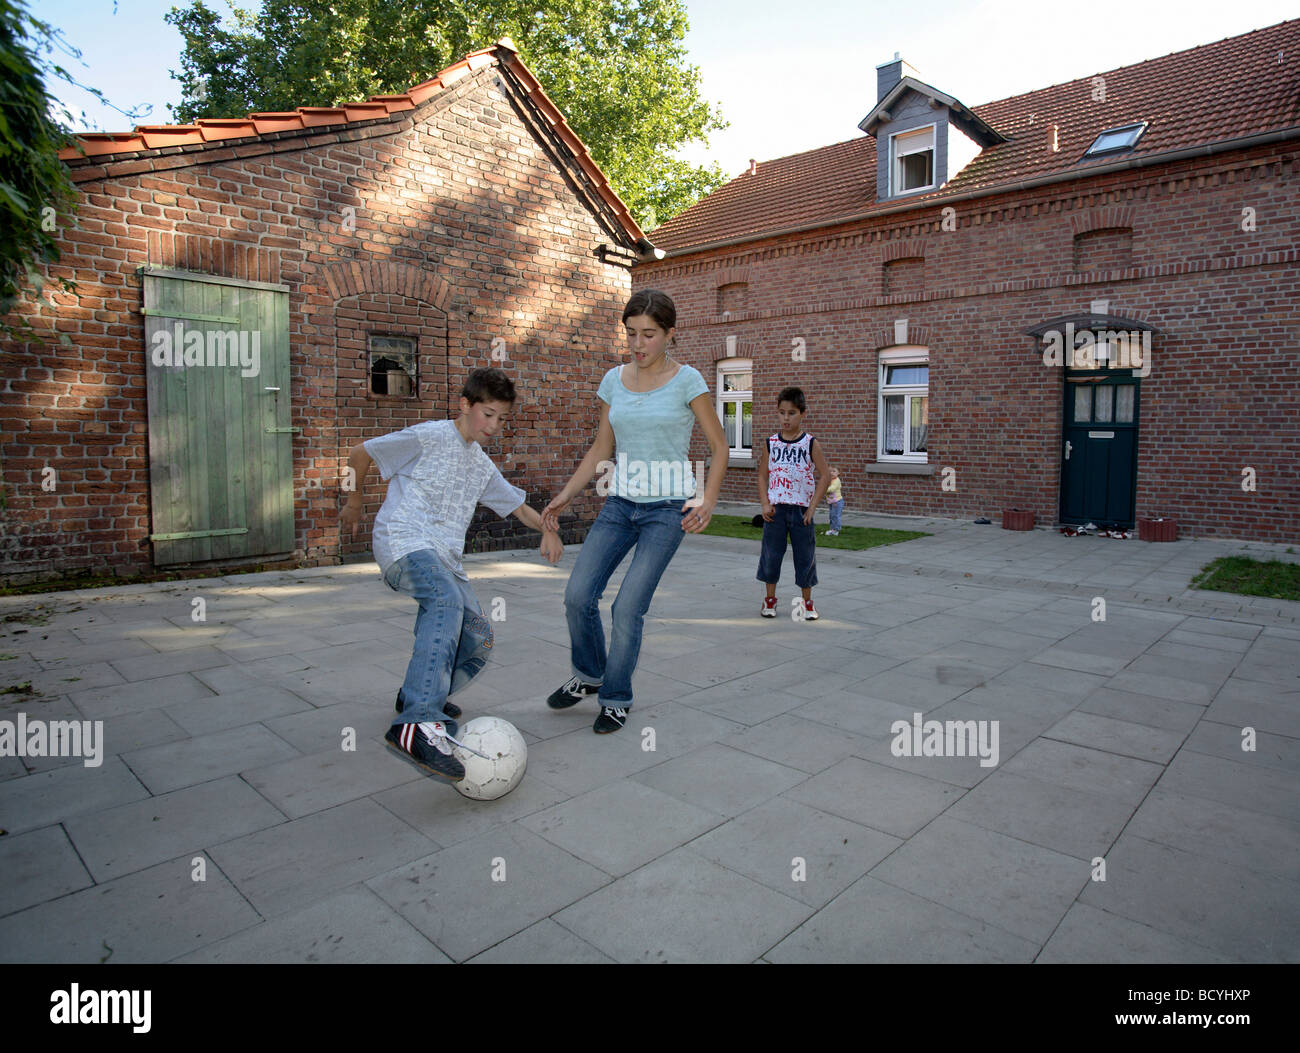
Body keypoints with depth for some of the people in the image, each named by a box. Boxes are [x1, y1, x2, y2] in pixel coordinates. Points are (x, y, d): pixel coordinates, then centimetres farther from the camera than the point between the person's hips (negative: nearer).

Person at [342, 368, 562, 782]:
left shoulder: (482, 465, 23)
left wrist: (547, 529, 10)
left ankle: (417, 696, 25)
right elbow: (361, 453, 7)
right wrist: (354, 502, 17)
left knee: (478, 640, 1)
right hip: (404, 542, -8)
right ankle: (417, 725, -47)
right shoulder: (429, 437, 1)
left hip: (445, 557, 8)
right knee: (446, 602, -36)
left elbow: (517, 505, 29)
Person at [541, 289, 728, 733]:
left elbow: (719, 447, -1)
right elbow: (600, 449, 14)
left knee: (629, 606, -9)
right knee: (578, 594, -6)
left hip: (667, 506, -4)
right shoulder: (614, 380, 9)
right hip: (620, 501, 4)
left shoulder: (686, 380, -4)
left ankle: (616, 698, 13)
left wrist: (707, 501, -14)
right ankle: (588, 675, 21)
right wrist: (565, 496, 6)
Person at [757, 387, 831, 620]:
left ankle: (807, 603, 21)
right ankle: (770, 599, 22)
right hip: (775, 508, 1)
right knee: (771, 553, 6)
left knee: (805, 556, 6)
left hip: (801, 509, -1)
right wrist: (765, 504, -6)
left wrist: (811, 507, -7)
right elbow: (762, 476, 7)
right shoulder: (771, 443, 4)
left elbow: (825, 476, -2)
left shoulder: (810, 444, -2)